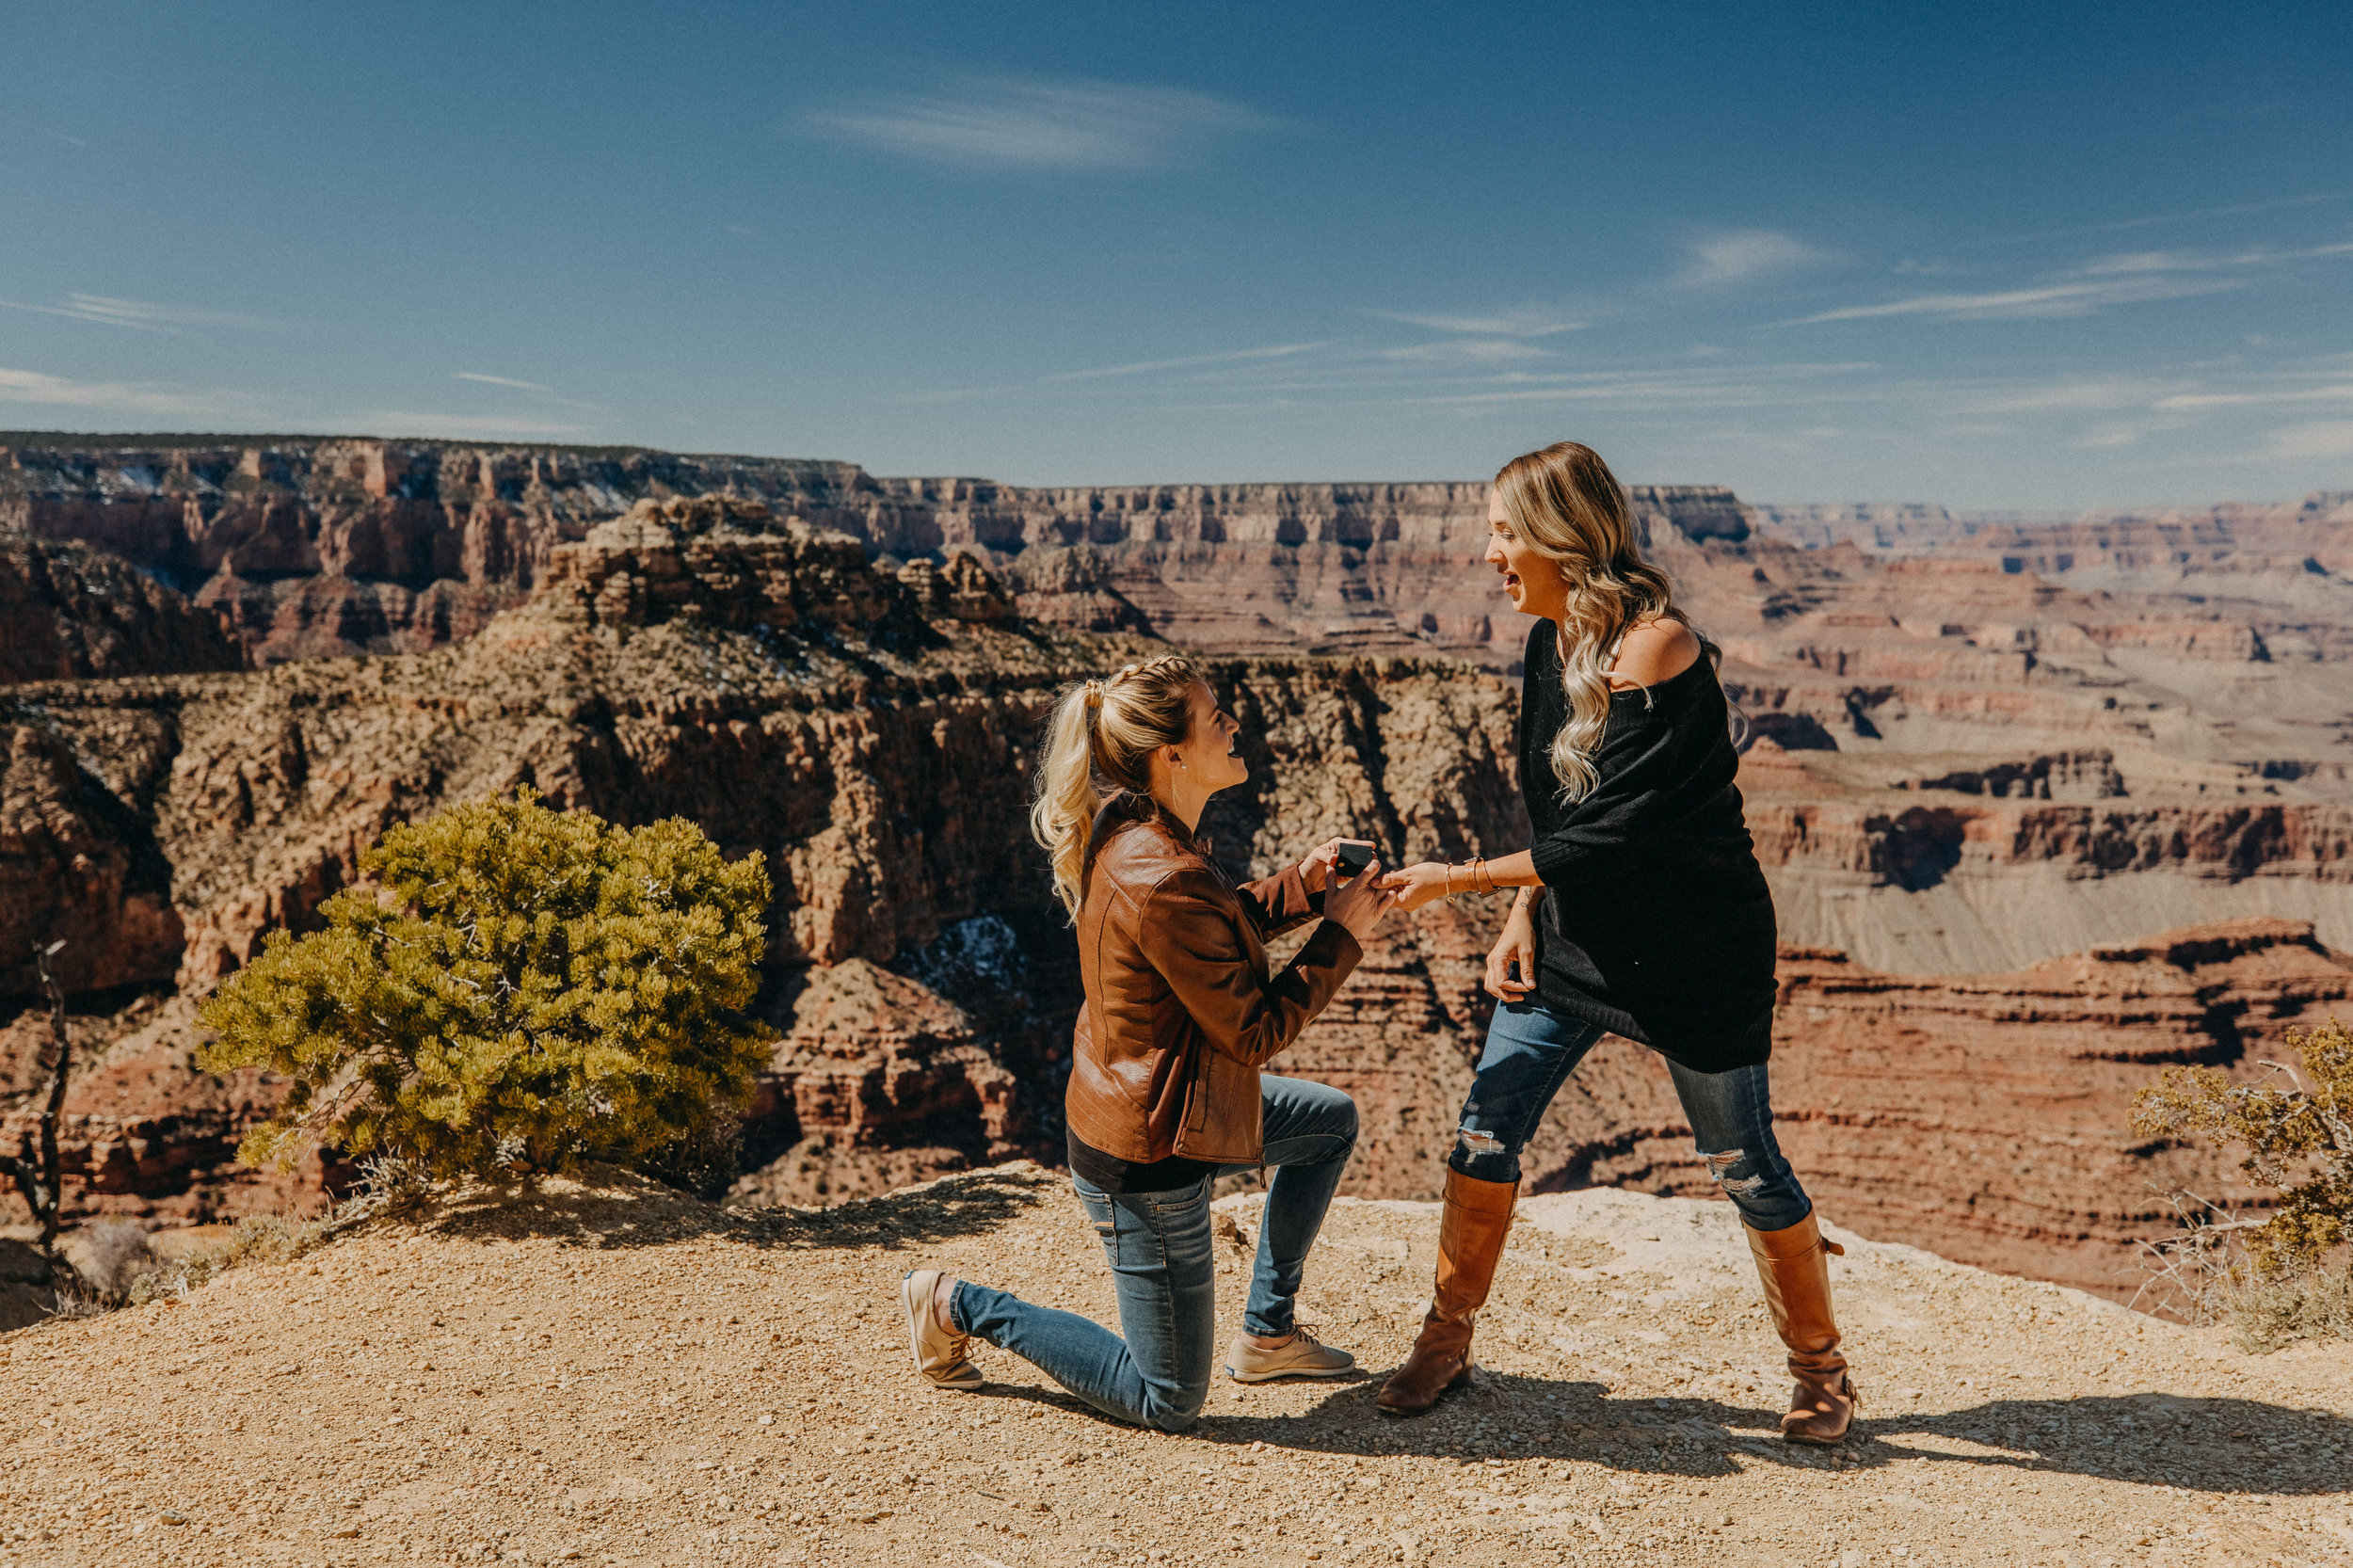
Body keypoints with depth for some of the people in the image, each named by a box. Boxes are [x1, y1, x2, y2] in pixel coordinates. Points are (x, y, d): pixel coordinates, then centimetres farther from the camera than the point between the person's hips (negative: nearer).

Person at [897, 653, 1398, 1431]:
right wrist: (1339, 936, -13)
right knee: (1168, 1402, 8)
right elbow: (1253, 1033, -22)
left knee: (1332, 1122, 25)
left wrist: (1302, 884, 2)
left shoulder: (1131, 834, -2)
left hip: (1135, 1105, 10)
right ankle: (960, 1307, 14)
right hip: (1146, 1160, -9)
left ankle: (1266, 1332, 32)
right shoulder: (1164, 883, -31)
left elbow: (1219, 927, 16)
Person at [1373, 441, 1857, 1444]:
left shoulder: (1656, 646, -22)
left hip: (1693, 955, -7)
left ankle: (1820, 1372, 30)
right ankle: (1444, 1348, 21)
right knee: (1484, 1137, 4)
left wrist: (1463, 878, -20)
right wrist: (1523, 912, 0)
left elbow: (1609, 834, -26)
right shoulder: (1549, 647, 4)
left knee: (1743, 1166, 7)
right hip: (1573, 943, 7)